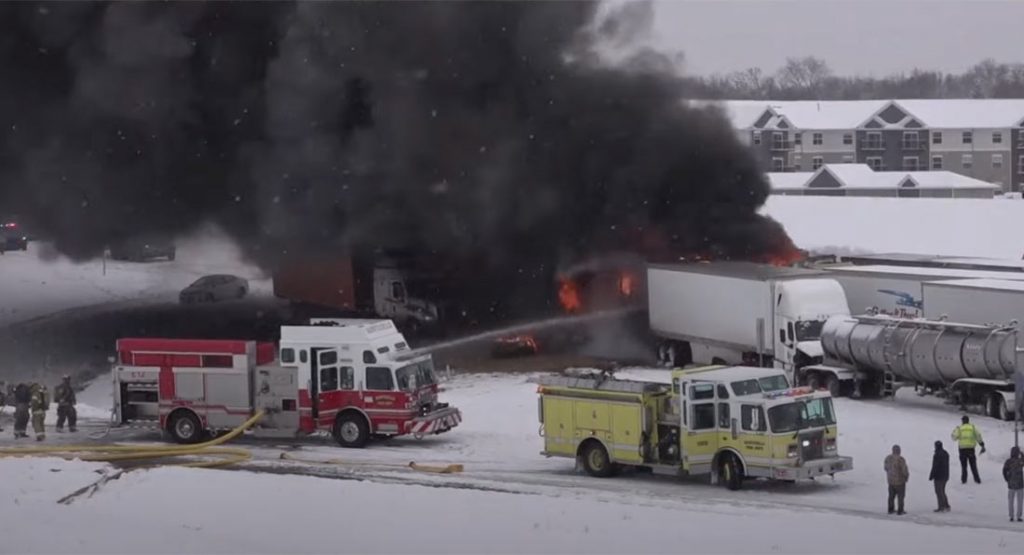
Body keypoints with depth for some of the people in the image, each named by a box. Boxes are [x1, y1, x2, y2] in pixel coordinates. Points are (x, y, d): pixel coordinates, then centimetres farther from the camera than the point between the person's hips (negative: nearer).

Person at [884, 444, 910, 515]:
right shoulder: (901, 459, -23)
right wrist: (907, 477, -1)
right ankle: (900, 511, 11)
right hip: (899, 481, -5)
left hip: (890, 480, 5)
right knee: (901, 496, 8)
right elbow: (905, 470, -20)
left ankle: (890, 510, 23)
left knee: (891, 496, 18)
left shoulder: (888, 458, -5)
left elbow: (886, 468, 8)